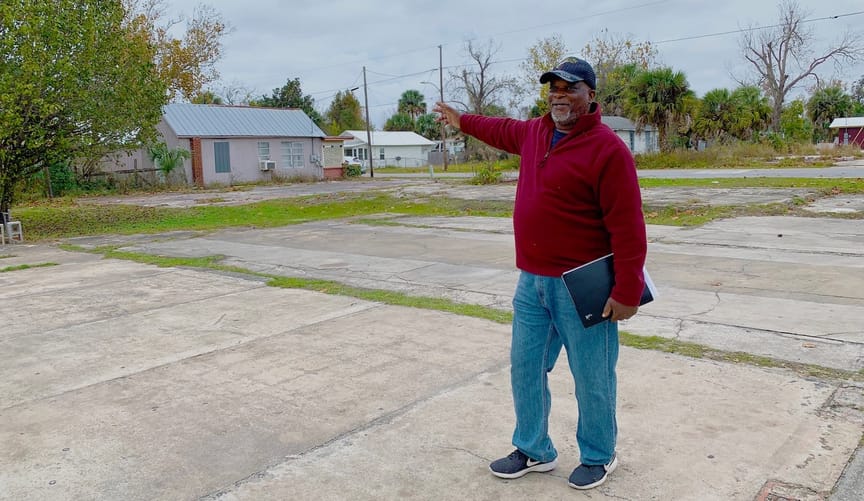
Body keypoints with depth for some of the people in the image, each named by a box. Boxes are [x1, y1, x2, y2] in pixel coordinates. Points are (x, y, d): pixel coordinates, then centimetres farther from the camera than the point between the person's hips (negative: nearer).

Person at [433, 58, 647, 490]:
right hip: (532, 282, 8)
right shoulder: (535, 132, 9)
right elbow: (503, 130, 34)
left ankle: (598, 457, 29)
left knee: (591, 378, 6)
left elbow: (627, 227, -18)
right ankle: (534, 450, 34)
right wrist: (462, 121, 45)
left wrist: (627, 291, -21)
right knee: (525, 368, 15)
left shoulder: (607, 149, -15)